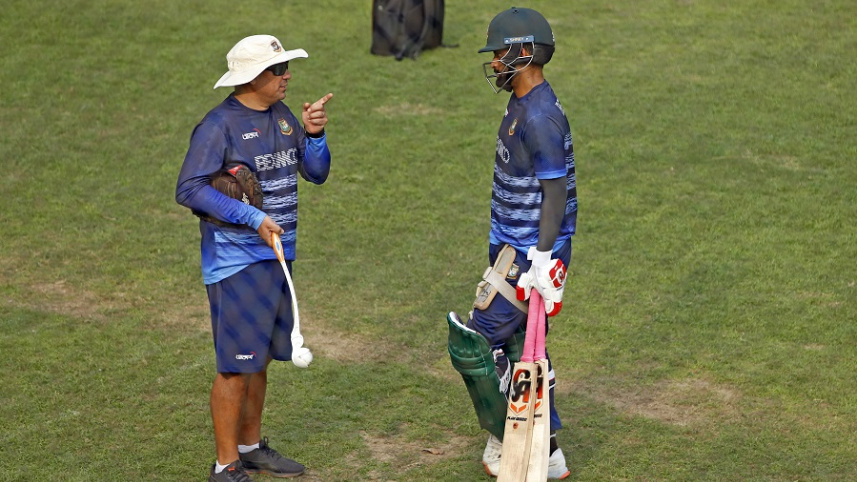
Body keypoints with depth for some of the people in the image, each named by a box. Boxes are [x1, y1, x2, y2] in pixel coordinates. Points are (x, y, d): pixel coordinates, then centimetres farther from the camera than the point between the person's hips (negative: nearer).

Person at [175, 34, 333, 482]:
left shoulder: (282, 116, 9)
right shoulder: (219, 124, -15)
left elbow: (317, 172, 12)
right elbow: (189, 189, -19)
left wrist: (314, 134, -8)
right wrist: (253, 218, -22)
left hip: (277, 256, 8)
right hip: (236, 263, -8)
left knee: (258, 360, 18)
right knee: (236, 365, -4)